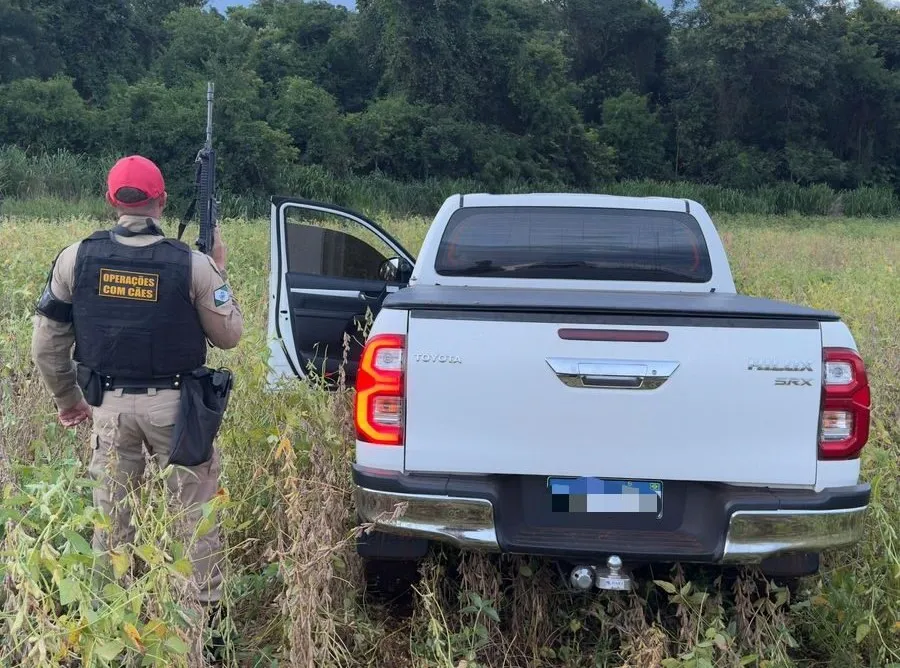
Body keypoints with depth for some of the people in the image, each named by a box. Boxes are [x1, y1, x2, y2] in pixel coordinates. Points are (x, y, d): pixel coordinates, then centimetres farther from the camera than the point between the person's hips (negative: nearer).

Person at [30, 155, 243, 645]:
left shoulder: (76, 258, -3)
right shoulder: (192, 264, -10)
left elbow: (47, 345, 3)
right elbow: (228, 336, 0)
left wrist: (66, 399, 17)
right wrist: (217, 272, 10)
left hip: (109, 403, 2)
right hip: (175, 404, -2)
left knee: (110, 511, 15)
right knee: (193, 509, 11)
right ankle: (205, 606, 17)